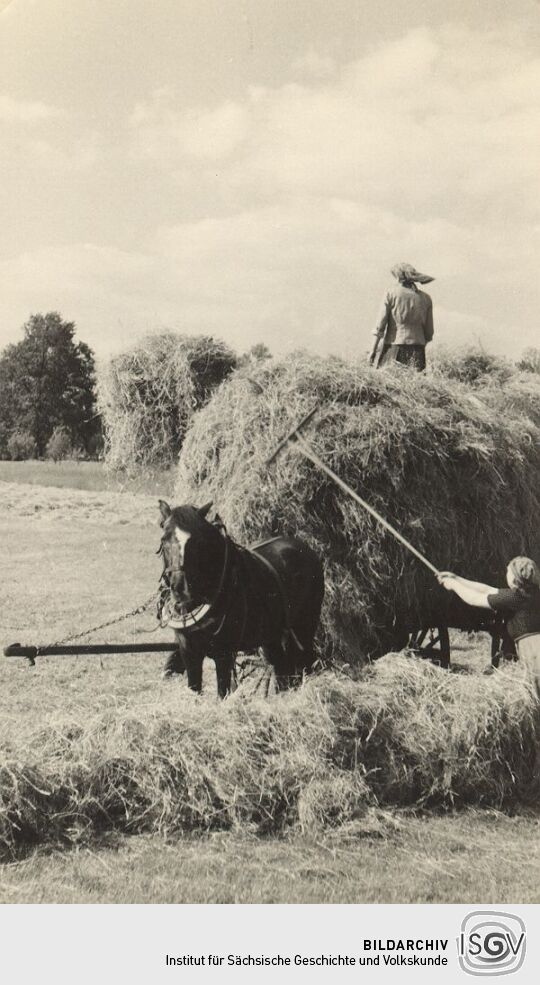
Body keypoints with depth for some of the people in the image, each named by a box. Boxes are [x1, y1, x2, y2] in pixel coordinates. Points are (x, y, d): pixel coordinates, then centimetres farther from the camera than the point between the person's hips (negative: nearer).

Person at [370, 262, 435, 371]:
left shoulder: (391, 294, 2)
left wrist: (373, 350, 1)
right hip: (417, 349, 3)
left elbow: (380, 325, -2)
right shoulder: (425, 298, 11)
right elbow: (429, 331, 13)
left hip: (394, 346, -3)